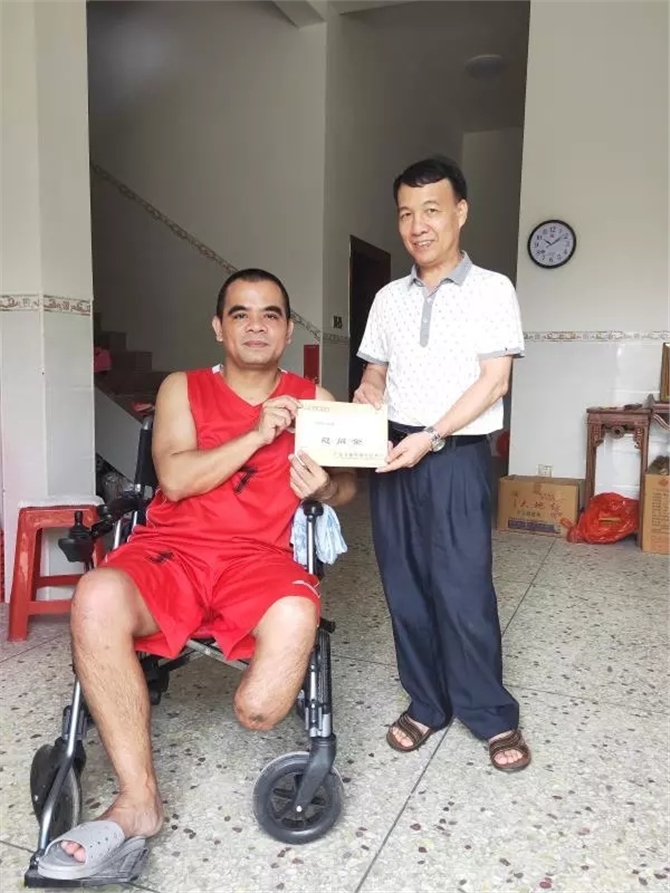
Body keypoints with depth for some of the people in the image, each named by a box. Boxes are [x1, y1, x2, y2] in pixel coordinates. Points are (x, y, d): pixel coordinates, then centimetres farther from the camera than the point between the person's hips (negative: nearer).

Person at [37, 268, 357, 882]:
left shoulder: (313, 399, 15)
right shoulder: (183, 388, 12)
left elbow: (349, 484, 15)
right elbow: (174, 480, -2)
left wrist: (325, 488, -10)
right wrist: (257, 435, -10)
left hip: (260, 556, 0)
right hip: (170, 548, 1)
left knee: (297, 615, -37)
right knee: (97, 599, -33)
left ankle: (263, 701, 2)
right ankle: (138, 800, -18)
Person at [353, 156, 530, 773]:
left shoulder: (492, 289, -1)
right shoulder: (388, 298, 12)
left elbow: (494, 381, -8)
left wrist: (430, 437, -17)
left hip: (457, 458, -4)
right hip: (393, 455, 5)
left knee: (462, 587, -4)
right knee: (405, 584, 9)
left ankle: (493, 715, 15)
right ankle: (427, 703, 25)